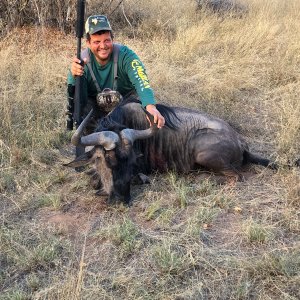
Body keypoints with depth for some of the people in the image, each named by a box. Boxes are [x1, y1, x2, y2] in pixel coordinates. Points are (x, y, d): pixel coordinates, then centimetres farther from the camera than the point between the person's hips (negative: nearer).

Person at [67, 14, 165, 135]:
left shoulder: (125, 55, -24)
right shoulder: (83, 60, -18)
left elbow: (141, 81, -41)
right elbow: (74, 97, -25)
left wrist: (151, 106, -62)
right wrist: (73, 75, -47)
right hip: (97, 109, 1)